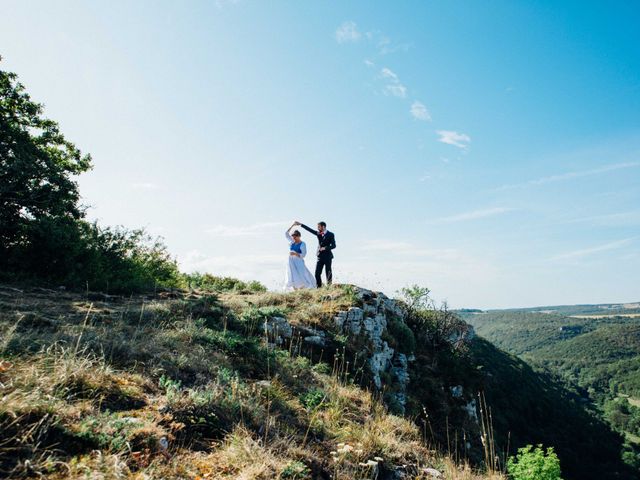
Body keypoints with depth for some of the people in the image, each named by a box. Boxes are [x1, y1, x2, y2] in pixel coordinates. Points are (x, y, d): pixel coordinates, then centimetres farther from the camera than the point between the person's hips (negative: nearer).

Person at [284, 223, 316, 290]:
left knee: (300, 278, -12)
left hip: (299, 262, -5)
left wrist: (295, 253, -22)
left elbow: (303, 255, -10)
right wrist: (292, 226, 11)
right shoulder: (292, 242, 11)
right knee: (293, 278, 1)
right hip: (291, 262, 5)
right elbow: (286, 234, 15)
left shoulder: (302, 244, -5)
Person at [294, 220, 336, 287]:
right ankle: (319, 287, 6)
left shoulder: (330, 235, -3)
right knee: (317, 273, 0)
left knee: (328, 273, 0)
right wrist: (300, 224, 6)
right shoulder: (318, 234, 10)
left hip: (327, 257, -5)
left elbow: (333, 245, -9)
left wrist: (325, 248, -21)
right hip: (320, 257, 5)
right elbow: (309, 229, 9)